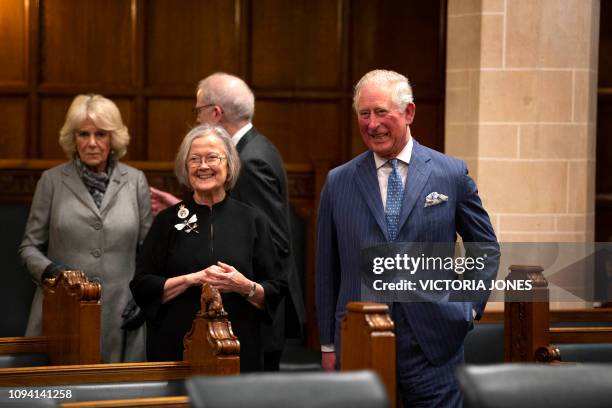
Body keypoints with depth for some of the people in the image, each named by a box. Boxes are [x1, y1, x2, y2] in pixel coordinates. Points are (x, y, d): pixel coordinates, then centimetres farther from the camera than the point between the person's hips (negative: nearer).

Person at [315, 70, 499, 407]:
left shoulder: (452, 174, 2)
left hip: (432, 346, -1)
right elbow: (327, 269, 9)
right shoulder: (338, 182, 5)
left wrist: (469, 308, 4)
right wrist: (328, 345, 8)